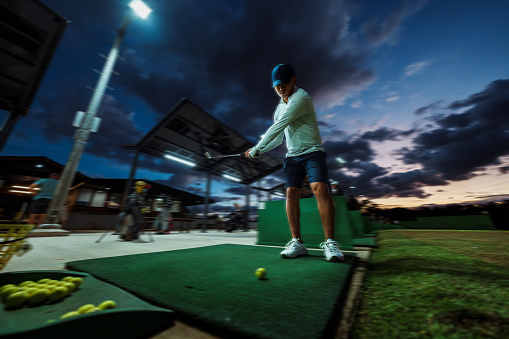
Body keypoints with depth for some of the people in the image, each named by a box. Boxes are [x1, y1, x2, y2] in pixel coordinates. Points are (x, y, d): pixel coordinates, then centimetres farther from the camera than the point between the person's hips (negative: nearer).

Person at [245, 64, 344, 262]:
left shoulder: (301, 98, -9)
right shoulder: (280, 107, 18)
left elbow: (277, 128, -17)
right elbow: (279, 137, 21)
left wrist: (256, 149, -12)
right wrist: (258, 151, 10)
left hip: (312, 151, -6)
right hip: (292, 156, 6)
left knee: (320, 189, -24)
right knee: (291, 193, -9)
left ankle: (329, 242, -14)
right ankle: (297, 243, -5)